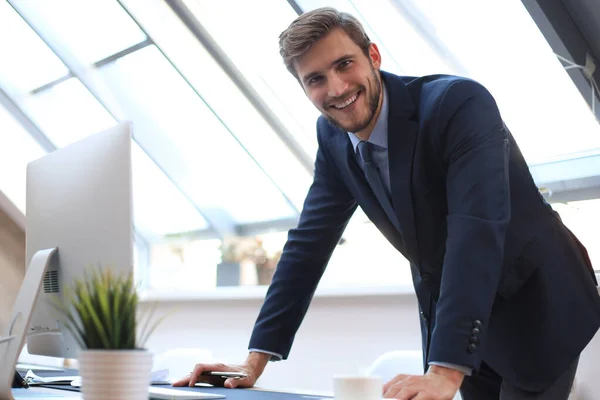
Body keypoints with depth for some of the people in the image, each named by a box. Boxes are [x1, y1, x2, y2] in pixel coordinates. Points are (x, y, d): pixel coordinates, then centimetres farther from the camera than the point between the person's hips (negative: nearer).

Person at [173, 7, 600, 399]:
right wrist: (256, 359, -10)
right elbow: (309, 243, -2)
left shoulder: (460, 103, -27)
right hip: (448, 313, 6)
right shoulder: (333, 137, -6)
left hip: (537, 308, -5)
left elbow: (478, 232, -37)